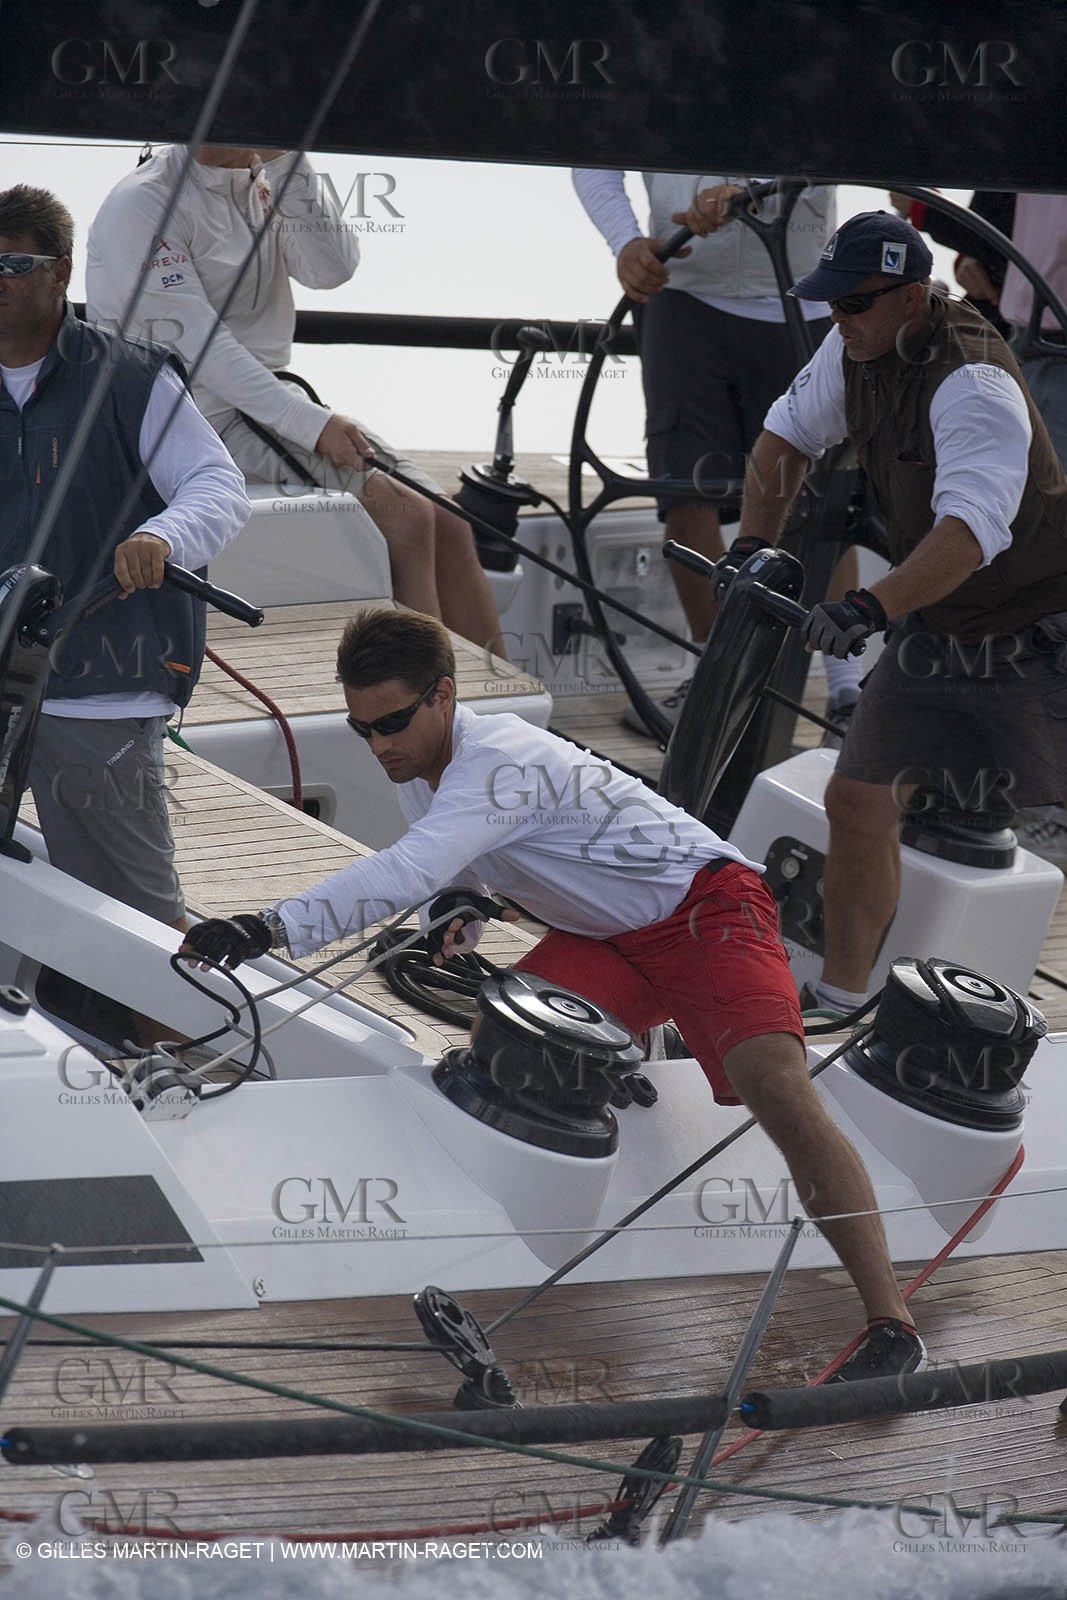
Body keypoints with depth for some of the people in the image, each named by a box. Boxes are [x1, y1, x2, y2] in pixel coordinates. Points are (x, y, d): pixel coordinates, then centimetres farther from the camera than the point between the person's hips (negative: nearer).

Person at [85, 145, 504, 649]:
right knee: (405, 516, -22)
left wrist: (286, 164, -11)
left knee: (449, 527, -7)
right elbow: (194, 342, -19)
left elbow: (332, 267, -3)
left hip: (270, 397, 8)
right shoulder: (140, 204, -11)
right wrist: (311, 424, -24)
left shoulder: (268, 184, 12)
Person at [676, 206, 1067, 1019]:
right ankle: (841, 999, 11)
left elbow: (972, 529, -43)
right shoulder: (858, 346, -5)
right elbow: (789, 430, 13)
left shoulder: (974, 386, -30)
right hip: (934, 630, 7)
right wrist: (756, 546, 3)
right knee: (859, 800, 0)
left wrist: (870, 607, -54)